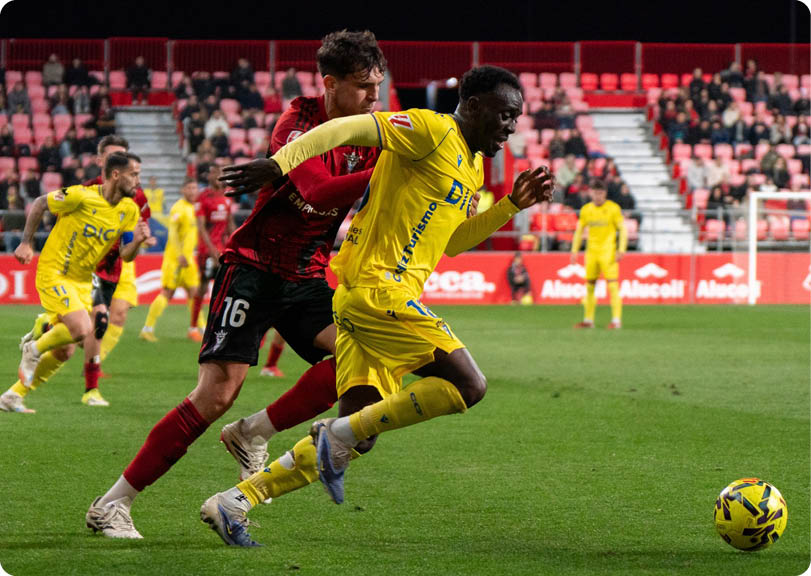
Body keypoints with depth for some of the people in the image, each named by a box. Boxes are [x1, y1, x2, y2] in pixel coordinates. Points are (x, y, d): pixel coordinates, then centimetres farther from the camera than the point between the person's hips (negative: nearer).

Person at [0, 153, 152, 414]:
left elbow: (126, 255, 2)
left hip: (82, 280, 7)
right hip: (53, 273, -7)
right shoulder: (82, 196, -19)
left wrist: (137, 241, -19)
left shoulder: (129, 210, 0)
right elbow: (39, 204, -5)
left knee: (63, 352, 6)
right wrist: (26, 243, -5)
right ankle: (34, 349, 2)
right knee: (82, 328, -26)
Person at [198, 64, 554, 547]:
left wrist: (513, 205, 20)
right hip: (377, 287, -10)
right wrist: (280, 163, -26)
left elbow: (451, 242, 30)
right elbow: (349, 128, -16)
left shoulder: (473, 167, 21)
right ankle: (338, 435, -11)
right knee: (468, 385, -15)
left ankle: (234, 503, 7)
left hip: (361, 299, 10)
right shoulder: (431, 130, -8)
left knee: (357, 439, 6)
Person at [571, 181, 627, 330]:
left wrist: (621, 250, -13)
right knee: (589, 287, 7)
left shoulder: (613, 208, -4)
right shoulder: (586, 210, 8)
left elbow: (623, 230, -4)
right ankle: (588, 320, 14)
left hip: (608, 252, -5)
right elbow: (579, 231, 15)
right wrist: (574, 251, 8)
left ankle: (616, 320, -9)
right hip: (591, 251, 5)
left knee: (612, 285, -10)